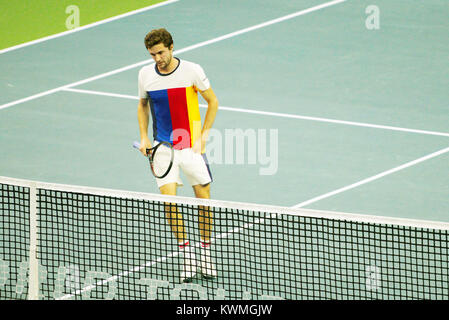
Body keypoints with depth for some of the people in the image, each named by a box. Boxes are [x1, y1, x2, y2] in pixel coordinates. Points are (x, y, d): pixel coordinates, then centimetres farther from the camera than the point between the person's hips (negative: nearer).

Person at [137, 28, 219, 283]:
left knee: (203, 200, 1)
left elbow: (213, 102, 2)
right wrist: (144, 138, 6)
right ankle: (186, 251, 6)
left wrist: (203, 136, -6)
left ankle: (206, 251, 19)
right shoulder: (146, 75, 0)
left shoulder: (192, 71, -9)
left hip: (192, 146, -2)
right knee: (169, 200, -9)